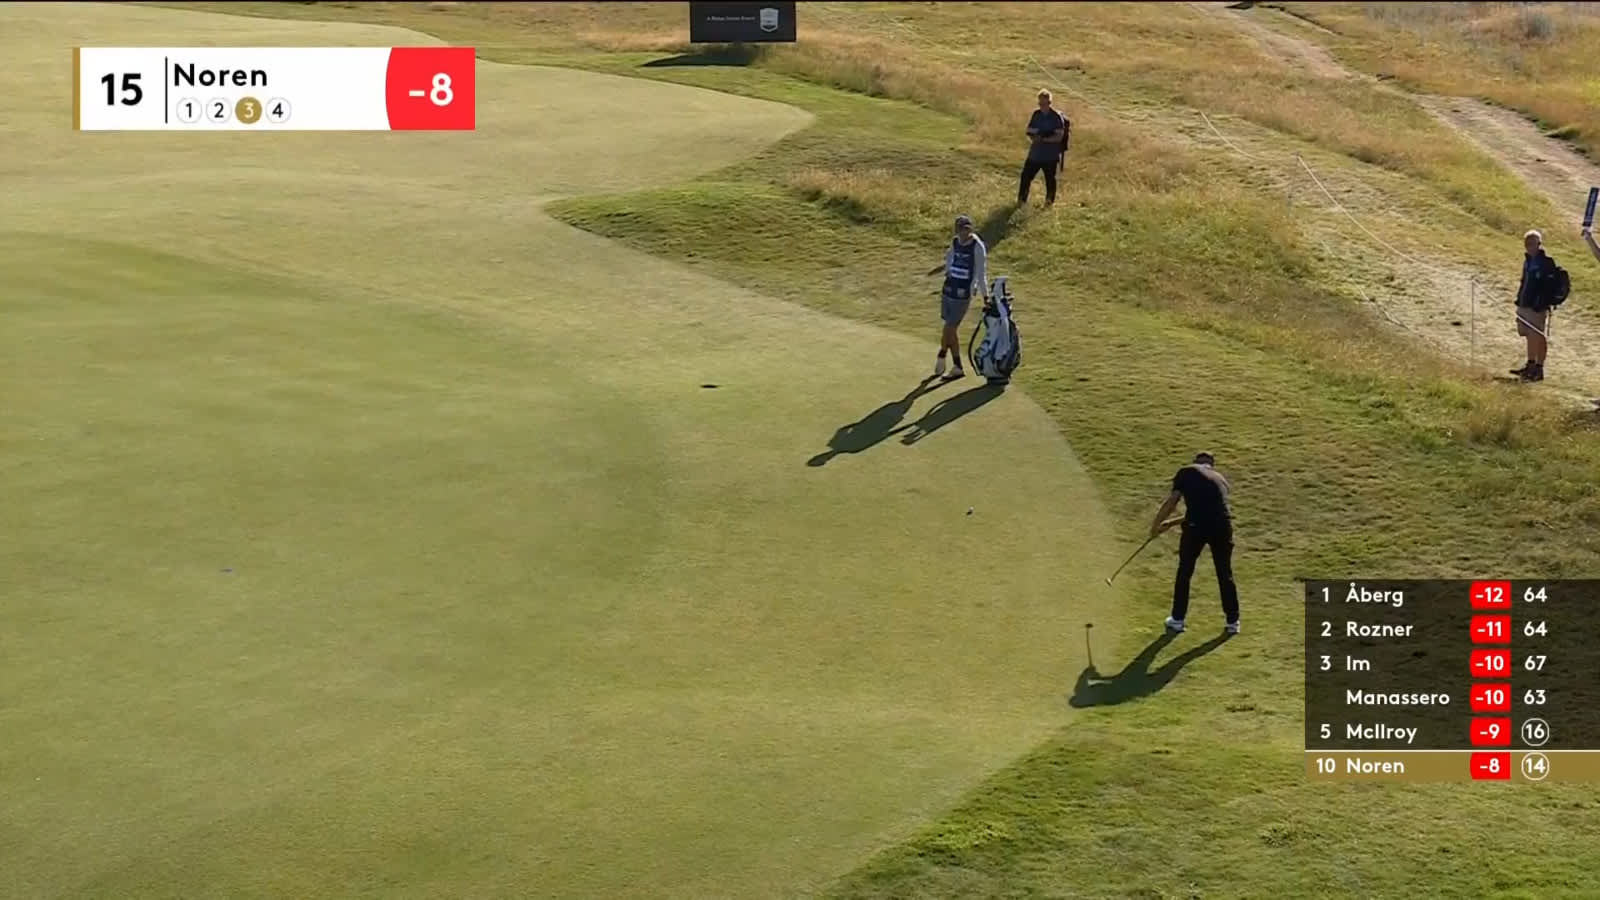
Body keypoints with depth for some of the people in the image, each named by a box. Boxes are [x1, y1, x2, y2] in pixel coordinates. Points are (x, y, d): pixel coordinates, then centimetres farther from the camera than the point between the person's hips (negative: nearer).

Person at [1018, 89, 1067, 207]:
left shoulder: (1056, 117, -11)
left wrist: (1045, 139, -26)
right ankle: (1021, 200, 13)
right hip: (1035, 153, 4)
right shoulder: (1036, 115, 3)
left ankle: (1049, 201, 28)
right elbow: (1030, 132, 5)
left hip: (1050, 155, -4)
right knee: (1026, 175, 2)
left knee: (1050, 179, 10)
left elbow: (1059, 136, -16)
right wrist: (1034, 137, -18)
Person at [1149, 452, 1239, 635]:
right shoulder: (1221, 479, 25)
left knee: (1184, 572, 15)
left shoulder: (1187, 472, 10)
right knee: (1225, 574, 17)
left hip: (1196, 527, -3)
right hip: (1222, 526, 3)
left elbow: (1172, 501, 0)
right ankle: (1232, 621, 22)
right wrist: (1172, 523, 31)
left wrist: (1155, 525, 10)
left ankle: (1177, 619, 22)